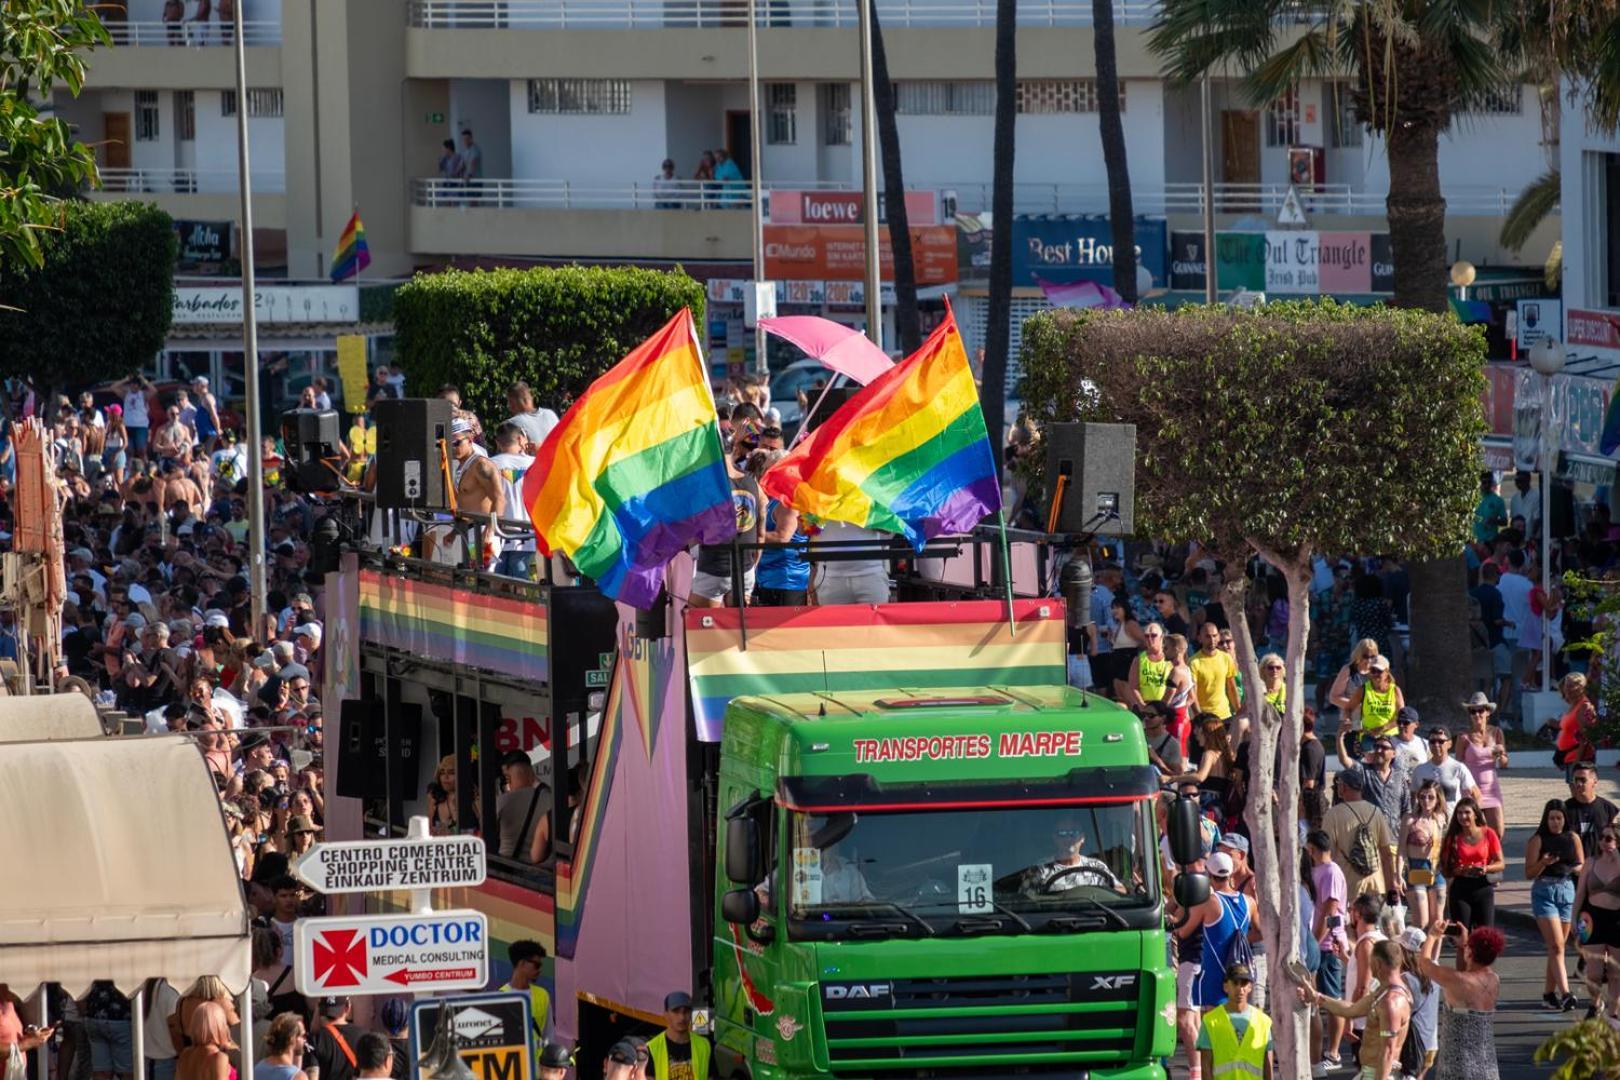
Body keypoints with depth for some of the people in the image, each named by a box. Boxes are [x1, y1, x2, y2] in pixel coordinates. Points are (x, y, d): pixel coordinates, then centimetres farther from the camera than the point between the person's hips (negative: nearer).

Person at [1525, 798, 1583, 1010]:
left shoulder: (1573, 839, 7)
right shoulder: (1537, 840, -3)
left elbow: (1583, 869, 11)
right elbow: (1529, 873, -4)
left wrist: (1577, 869, -12)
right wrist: (1543, 863, -23)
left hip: (1567, 891, 4)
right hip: (1544, 892, -4)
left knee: (1558, 946, 8)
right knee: (1556, 946, -13)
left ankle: (1549, 993, 18)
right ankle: (1565, 993, -21)